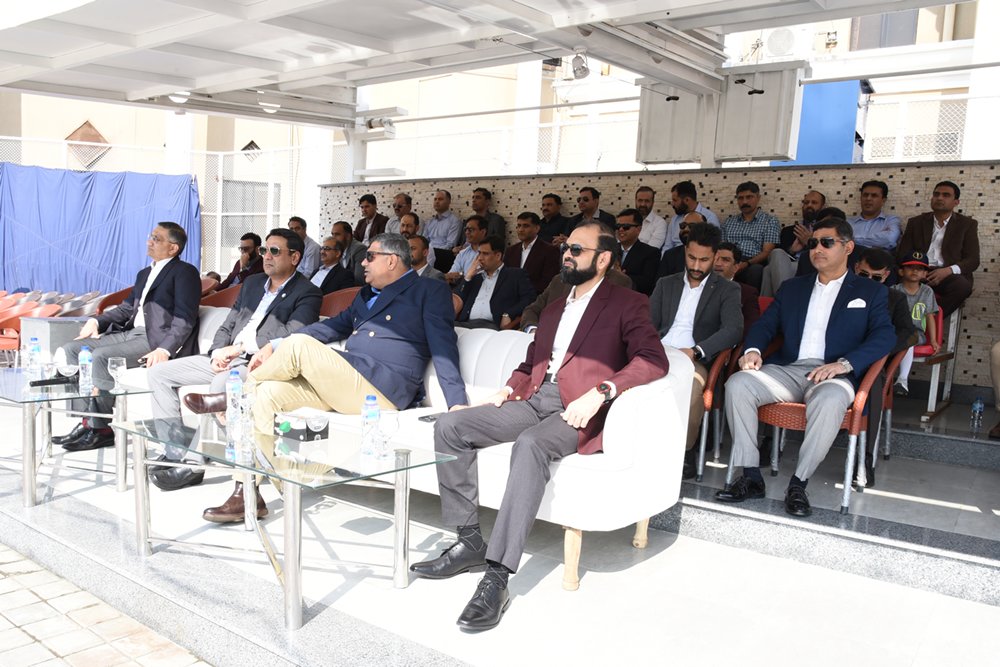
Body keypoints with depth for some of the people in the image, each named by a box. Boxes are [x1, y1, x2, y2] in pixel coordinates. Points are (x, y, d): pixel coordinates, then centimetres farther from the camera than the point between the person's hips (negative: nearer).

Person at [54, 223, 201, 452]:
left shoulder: (185, 272, -4)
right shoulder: (144, 274, 25)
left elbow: (184, 319, -15)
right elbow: (127, 307, 24)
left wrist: (165, 350, -28)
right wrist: (97, 321, 6)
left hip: (156, 339, -9)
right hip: (131, 333, 9)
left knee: (101, 356, -27)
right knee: (72, 349, -3)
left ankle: (100, 428, -15)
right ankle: (87, 420, -8)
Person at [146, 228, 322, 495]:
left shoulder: (307, 293, -3)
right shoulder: (252, 283, 21)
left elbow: (289, 335, -17)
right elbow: (227, 326, 20)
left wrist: (238, 348, -17)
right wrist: (218, 353, -3)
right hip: (227, 358, 8)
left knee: (222, 382, -37)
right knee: (159, 373, -1)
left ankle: (194, 464, -25)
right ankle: (175, 451, -3)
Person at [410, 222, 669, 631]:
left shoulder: (627, 305, 4)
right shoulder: (554, 309, 28)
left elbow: (654, 360, -12)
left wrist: (599, 392, -25)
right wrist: (509, 388, 8)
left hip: (577, 410, -7)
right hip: (533, 400, 8)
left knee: (530, 445, -39)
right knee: (449, 426, -12)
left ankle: (496, 578, -38)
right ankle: (470, 542, -8)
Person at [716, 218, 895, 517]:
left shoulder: (871, 292, 13)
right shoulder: (792, 287, 24)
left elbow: (885, 335, -2)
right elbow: (765, 324, 17)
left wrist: (844, 363, -20)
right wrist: (753, 350, -8)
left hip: (832, 375, -3)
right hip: (787, 369, 4)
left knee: (829, 400, -39)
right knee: (737, 384, -25)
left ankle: (799, 483, -26)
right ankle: (750, 477, -21)